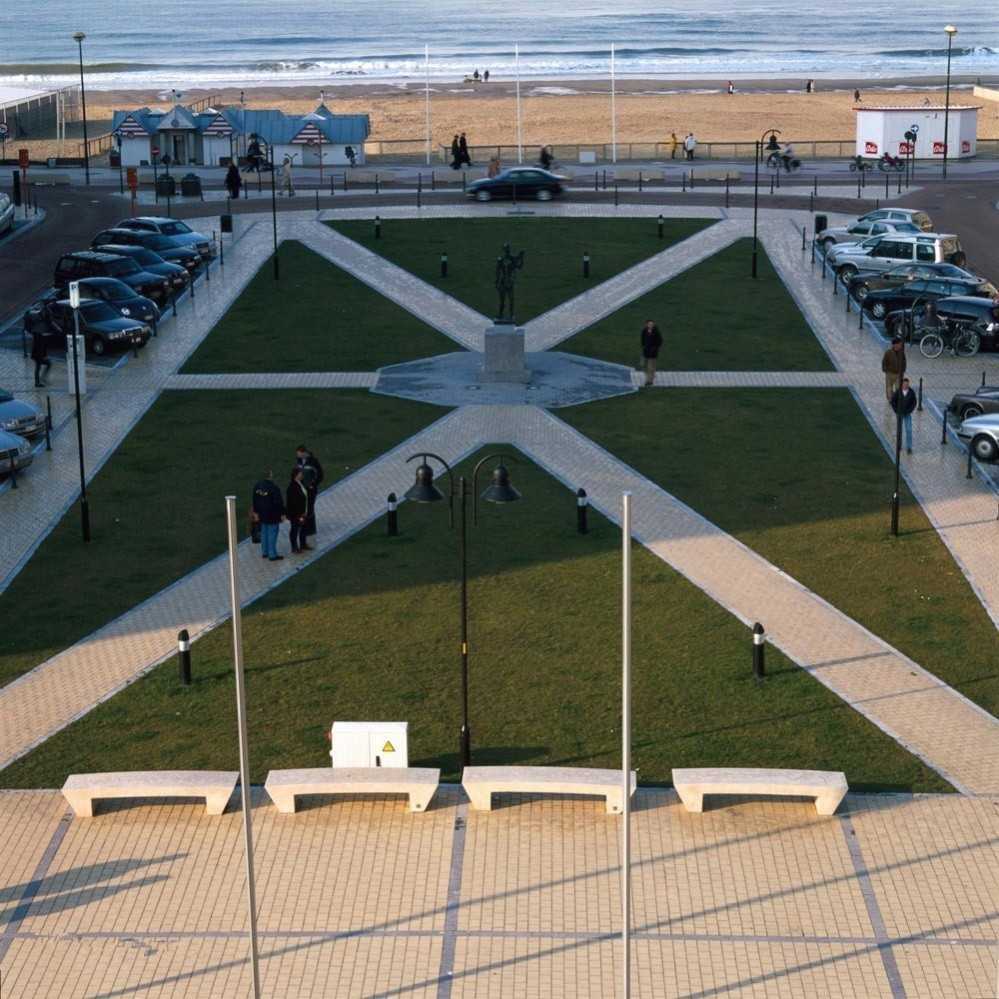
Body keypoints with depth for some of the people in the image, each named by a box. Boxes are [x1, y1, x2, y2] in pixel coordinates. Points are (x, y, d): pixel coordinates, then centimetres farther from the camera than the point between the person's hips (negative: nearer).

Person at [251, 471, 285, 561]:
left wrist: (256, 512, 21)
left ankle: (264, 552, 28)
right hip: (272, 515, -7)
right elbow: (279, 503, -18)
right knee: (272, 534, 0)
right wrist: (282, 514, -7)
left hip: (262, 514, 7)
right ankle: (272, 555, 5)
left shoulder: (257, 487, 0)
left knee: (264, 533, 18)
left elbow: (255, 501, 11)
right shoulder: (274, 488, -23)